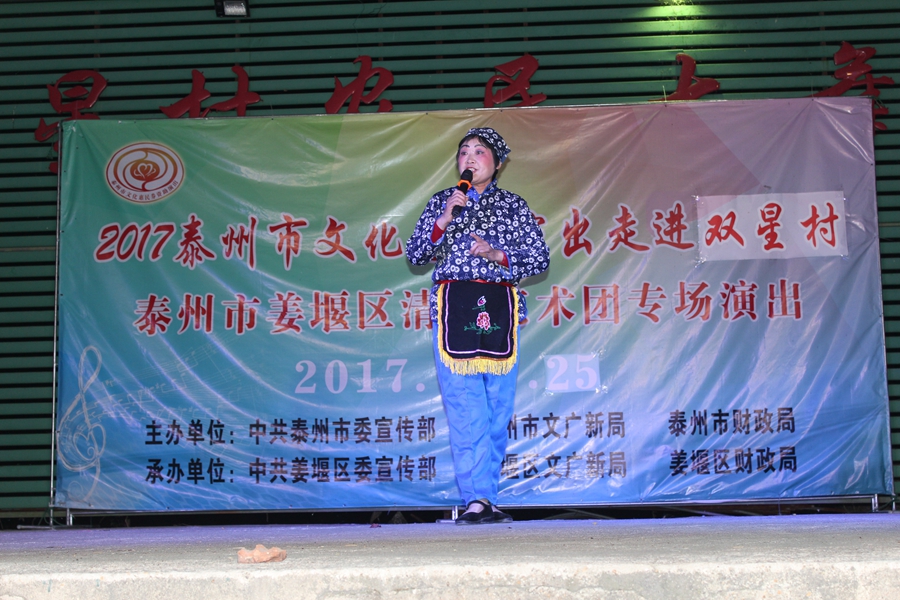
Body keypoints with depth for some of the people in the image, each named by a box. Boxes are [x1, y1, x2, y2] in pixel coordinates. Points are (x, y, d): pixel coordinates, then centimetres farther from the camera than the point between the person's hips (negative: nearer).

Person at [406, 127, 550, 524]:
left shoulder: (512, 205, 13)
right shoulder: (441, 202, 15)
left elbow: (541, 258, 8)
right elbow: (415, 255, 8)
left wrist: (497, 255, -7)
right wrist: (444, 221, -5)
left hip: (498, 307, 1)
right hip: (453, 307, 0)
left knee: (497, 407, -1)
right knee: (464, 409, -9)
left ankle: (482, 497, 8)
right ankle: (478, 498, -9)